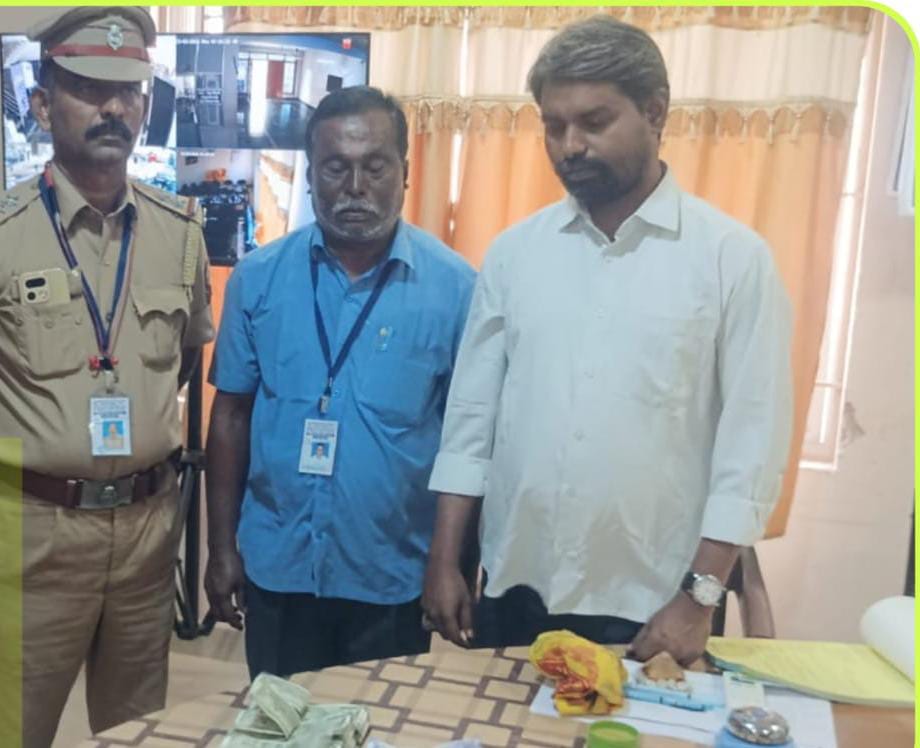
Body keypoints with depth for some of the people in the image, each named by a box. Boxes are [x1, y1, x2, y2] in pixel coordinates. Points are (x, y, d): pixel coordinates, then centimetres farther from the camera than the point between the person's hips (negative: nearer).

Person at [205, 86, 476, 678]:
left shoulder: (454, 286, -10)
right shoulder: (259, 277, -3)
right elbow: (232, 413, 3)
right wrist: (222, 547, 4)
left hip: (395, 578, -1)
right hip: (277, 568, 2)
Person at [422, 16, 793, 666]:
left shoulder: (734, 256, -7)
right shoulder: (514, 251, 2)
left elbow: (753, 440, -7)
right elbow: (472, 411, 4)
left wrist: (700, 595, -10)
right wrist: (445, 561, 3)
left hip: (650, 603, -3)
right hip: (515, 590, 3)